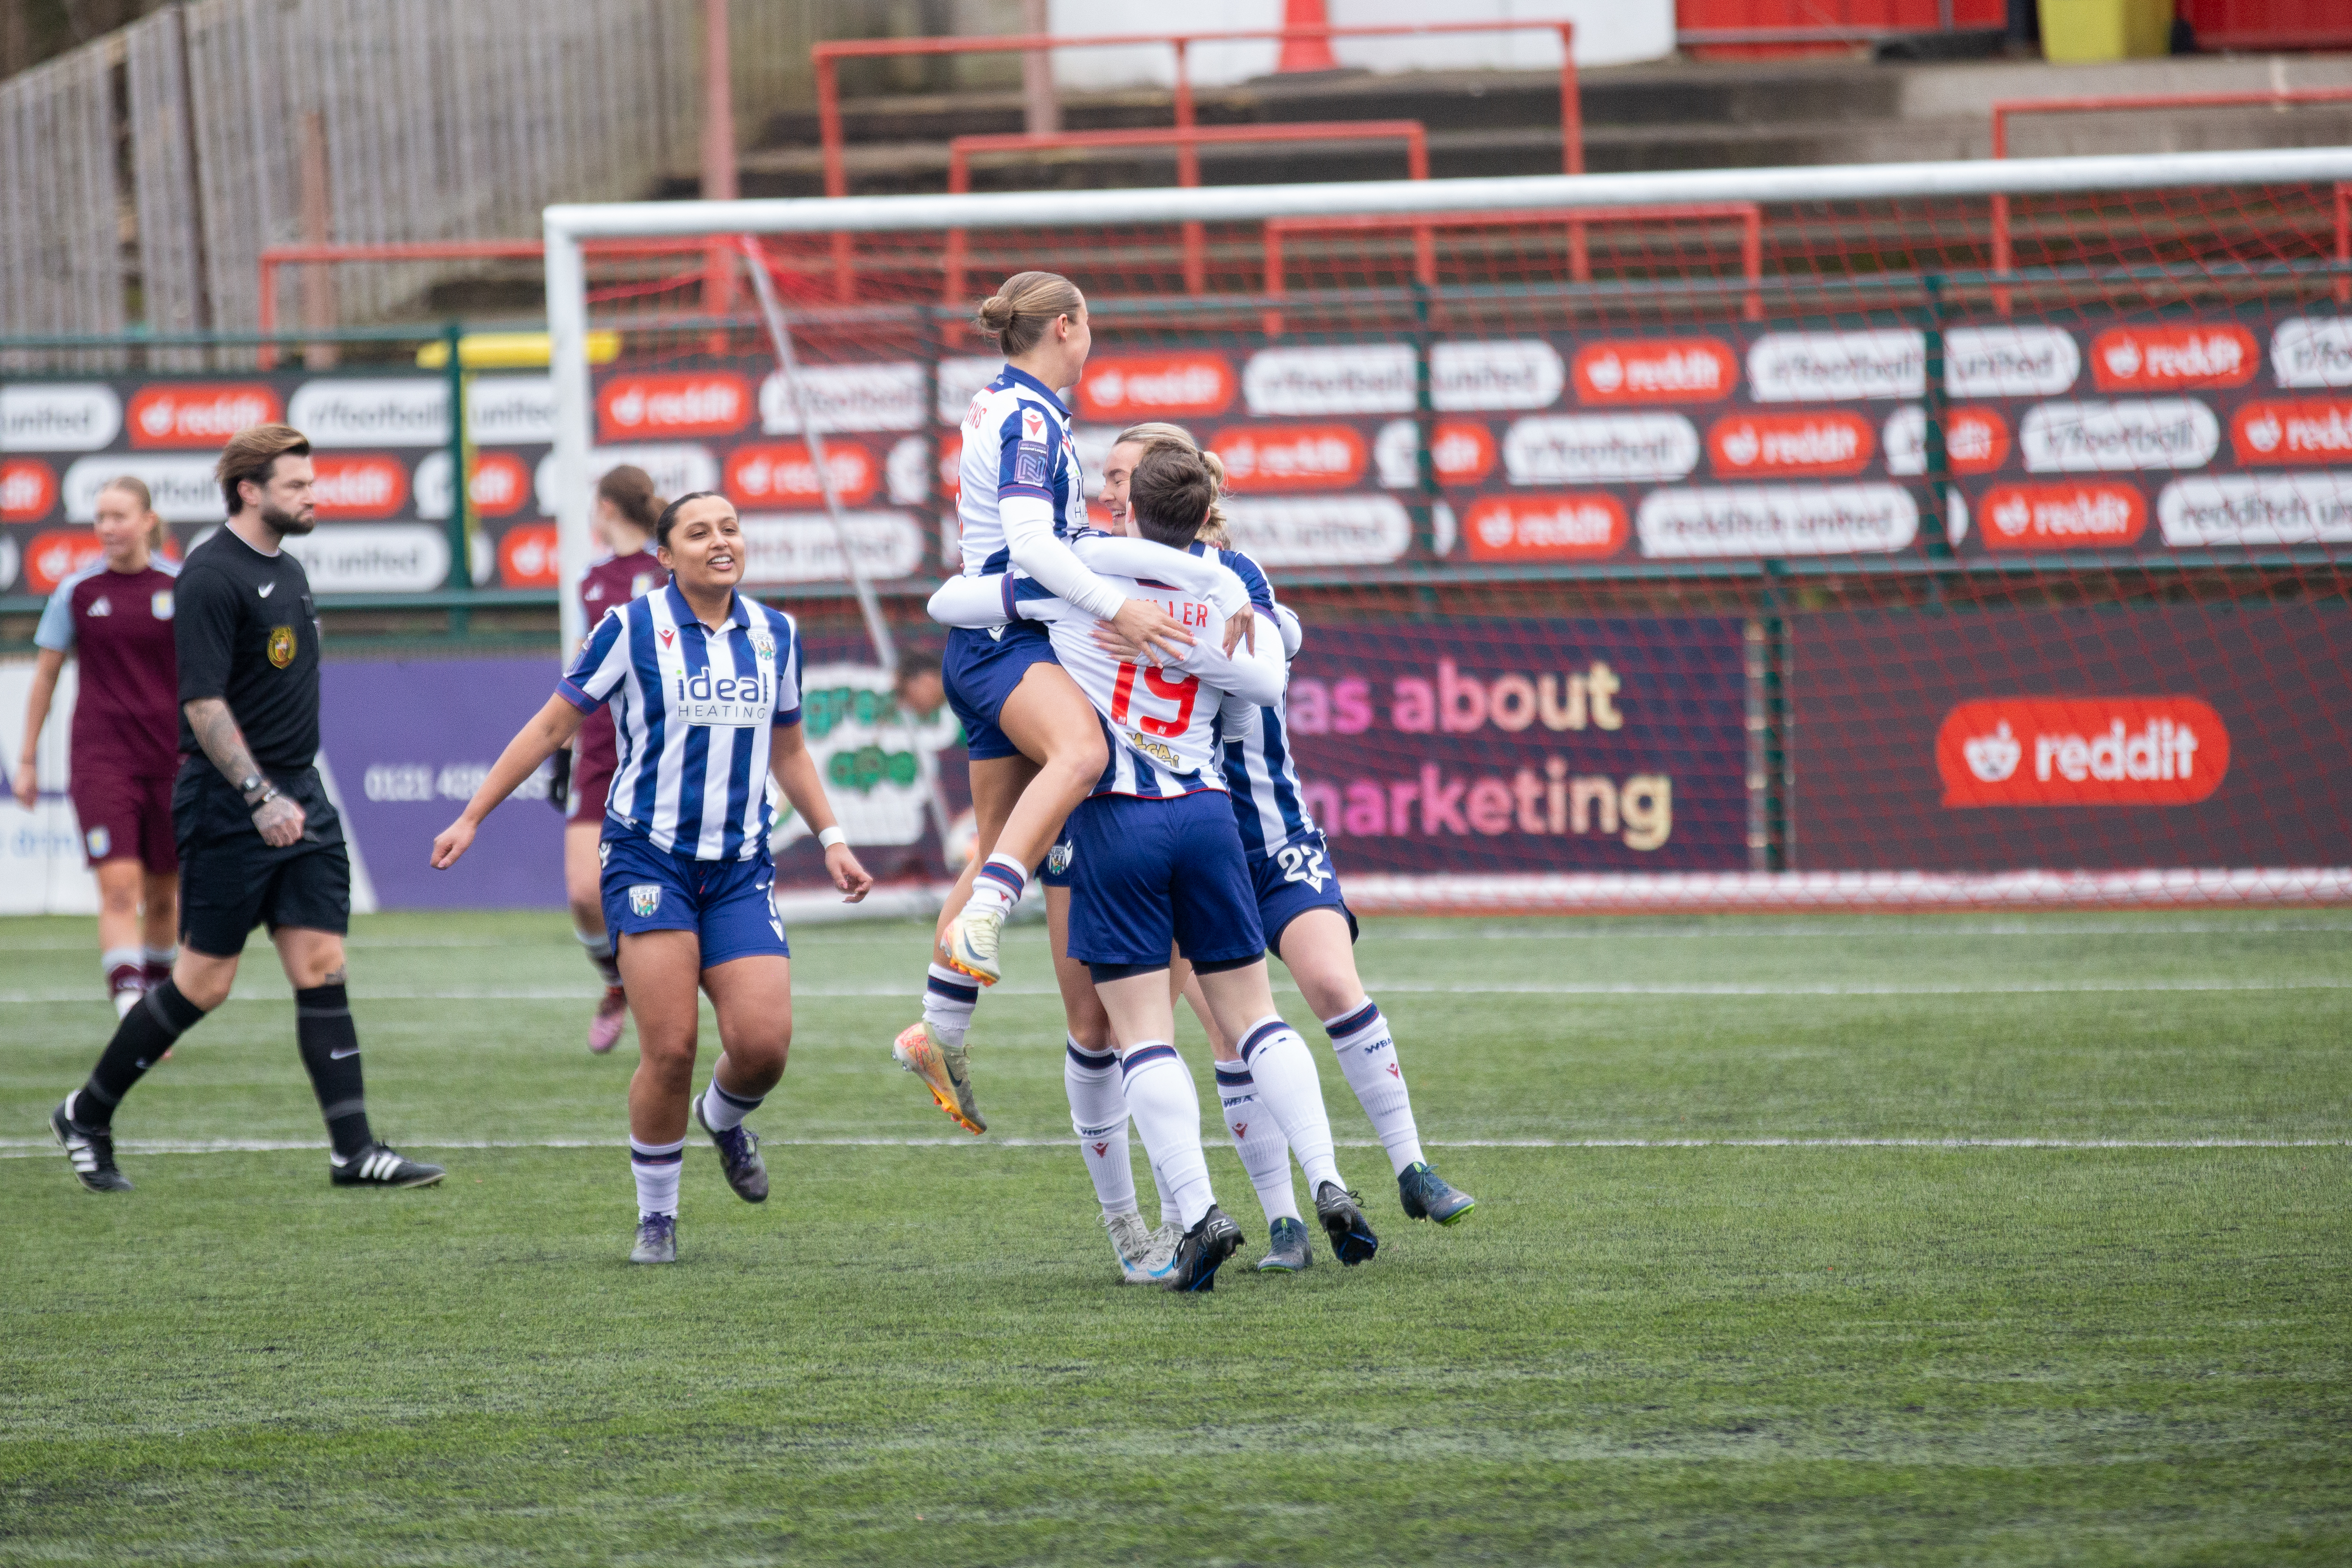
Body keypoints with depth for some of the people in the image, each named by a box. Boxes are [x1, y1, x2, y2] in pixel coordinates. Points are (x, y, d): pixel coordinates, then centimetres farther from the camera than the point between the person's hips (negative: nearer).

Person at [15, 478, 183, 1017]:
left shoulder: (182, 587, 0)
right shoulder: (77, 592, 1)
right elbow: (45, 675, 10)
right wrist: (26, 760, 11)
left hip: (172, 759, 1)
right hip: (101, 758, -1)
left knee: (163, 895, 11)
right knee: (118, 886, -16)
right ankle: (131, 1015, -24)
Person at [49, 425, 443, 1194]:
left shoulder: (289, 570, 14)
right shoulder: (210, 577, -14)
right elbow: (203, 703, -20)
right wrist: (259, 796, -25)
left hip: (299, 798, 8)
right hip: (229, 808, -8)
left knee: (322, 969, 0)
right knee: (204, 981, -2)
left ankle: (355, 1150, -2)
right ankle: (86, 1115, 14)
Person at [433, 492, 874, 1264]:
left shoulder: (774, 635, 9)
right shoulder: (632, 628, -4)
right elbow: (553, 725, 3)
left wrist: (831, 839, 15)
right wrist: (472, 817, 2)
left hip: (741, 867, 4)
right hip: (650, 858, -4)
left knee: (763, 1042, -11)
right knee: (670, 1050, -11)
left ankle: (724, 1117, 25)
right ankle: (657, 1216, 7)